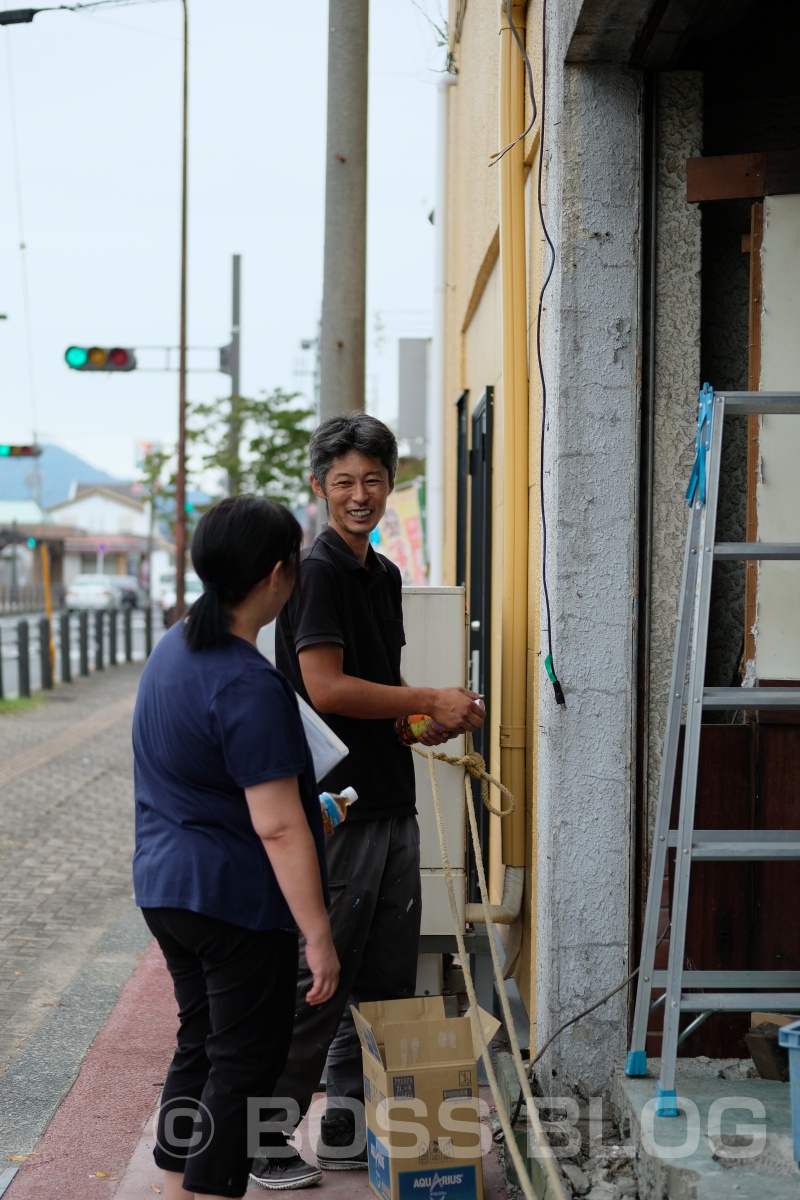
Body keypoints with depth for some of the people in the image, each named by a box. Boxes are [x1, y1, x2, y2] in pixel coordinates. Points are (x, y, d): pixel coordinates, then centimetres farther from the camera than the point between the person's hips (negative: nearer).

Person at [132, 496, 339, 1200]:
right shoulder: (249, 686, -23)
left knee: (199, 1048, 19)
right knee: (245, 1064, 2)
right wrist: (318, 936, -21)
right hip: (236, 901, -9)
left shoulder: (174, 647, 6)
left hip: (166, 886, 9)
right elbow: (278, 827, -25)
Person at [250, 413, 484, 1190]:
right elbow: (327, 688, -20)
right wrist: (432, 702, -14)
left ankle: (349, 1129, 26)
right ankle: (263, 1140, 9)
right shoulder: (318, 572, -12)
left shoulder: (383, 575, 16)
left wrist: (434, 719, 5)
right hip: (335, 807, -9)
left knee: (386, 979, 14)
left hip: (390, 802, 9)